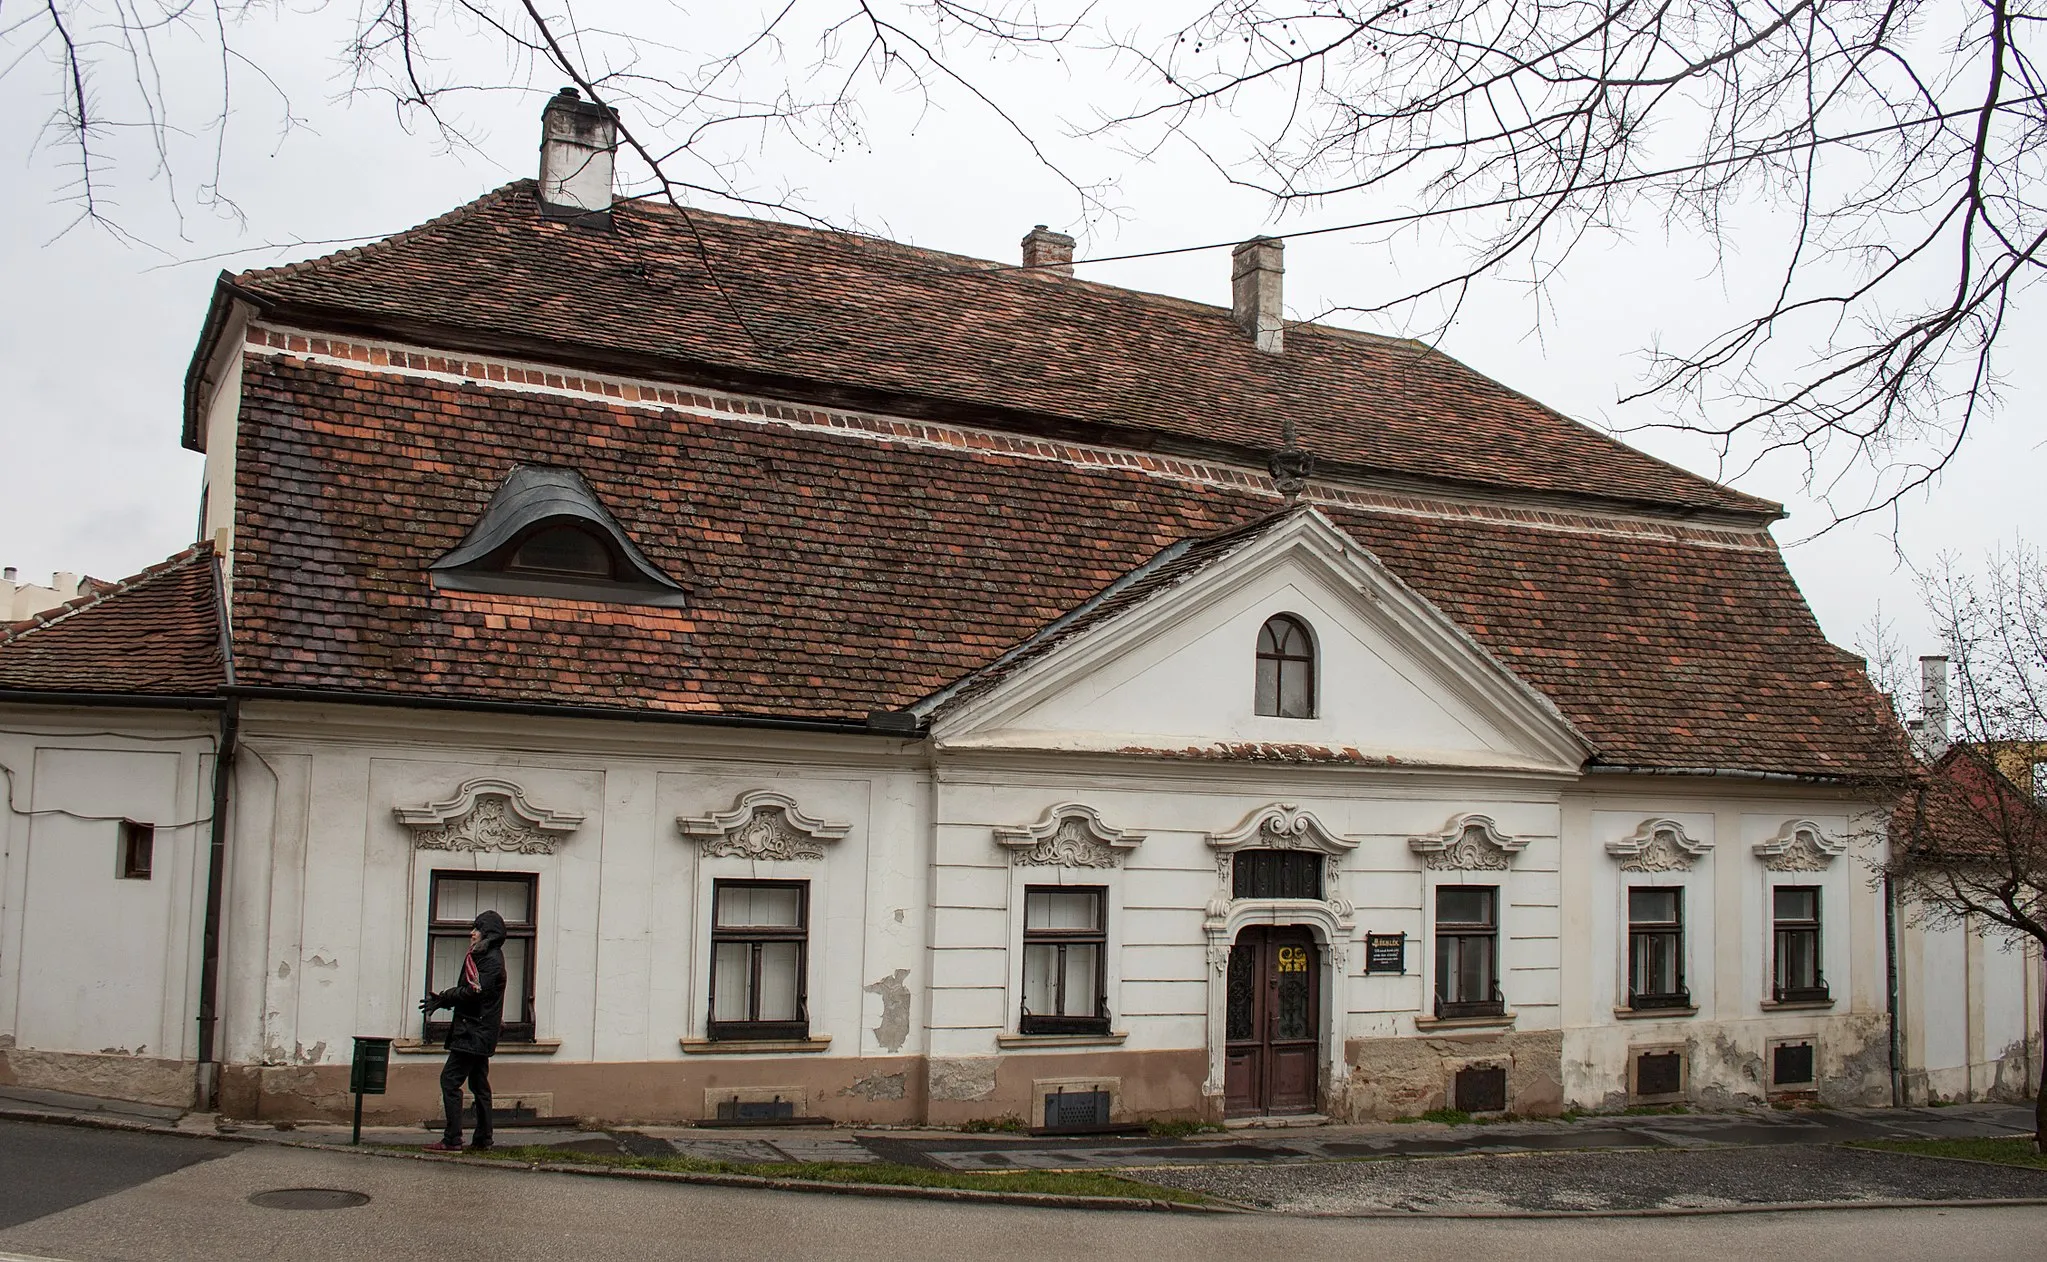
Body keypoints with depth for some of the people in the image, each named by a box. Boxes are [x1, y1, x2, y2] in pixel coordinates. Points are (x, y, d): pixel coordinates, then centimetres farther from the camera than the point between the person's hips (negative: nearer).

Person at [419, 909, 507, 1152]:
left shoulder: (491, 960, -13)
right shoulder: (484, 957, 19)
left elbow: (474, 991, -21)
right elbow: (466, 990, 16)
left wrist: (442, 999, -13)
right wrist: (441, 1000, 1)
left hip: (474, 1032, -11)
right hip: (479, 1033, 11)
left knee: (450, 1079, -11)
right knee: (478, 1084, 12)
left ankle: (452, 1140, -12)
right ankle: (483, 1139, 16)